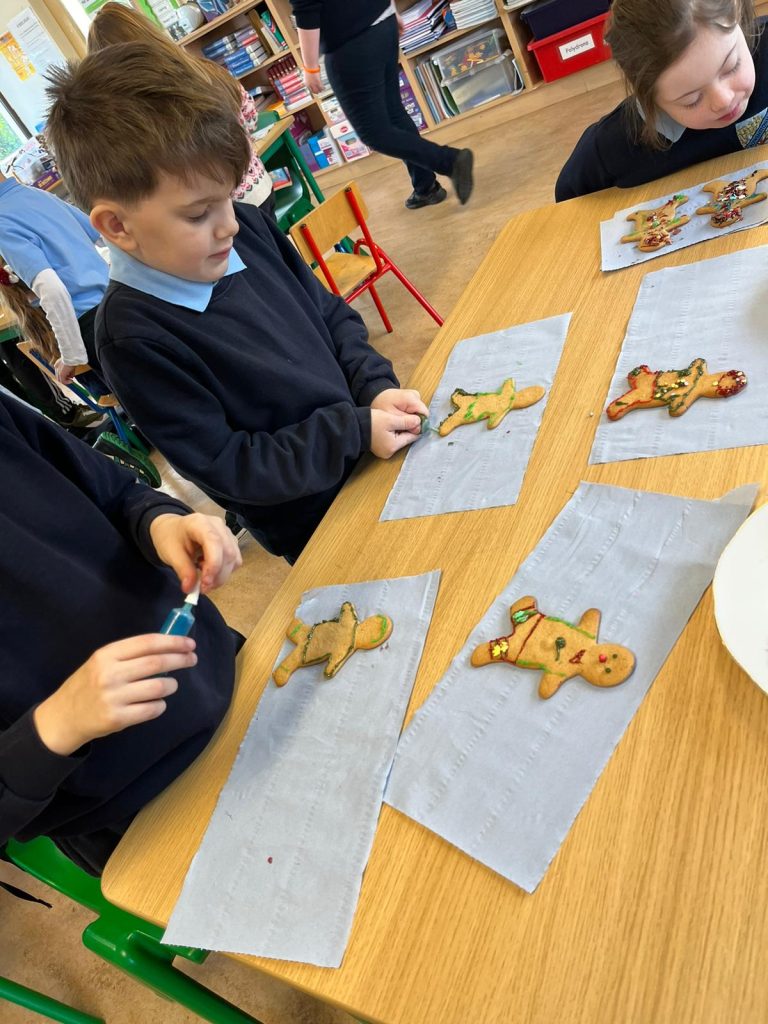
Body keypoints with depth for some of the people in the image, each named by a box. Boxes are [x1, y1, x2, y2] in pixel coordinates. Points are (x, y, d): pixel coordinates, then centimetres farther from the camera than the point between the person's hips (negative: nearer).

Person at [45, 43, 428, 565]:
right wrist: (354, 430, -24)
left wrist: (376, 386, -12)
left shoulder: (251, 229, -7)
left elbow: (331, 314, 6)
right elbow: (224, 466, -21)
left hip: (374, 452, 6)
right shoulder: (133, 336, -25)